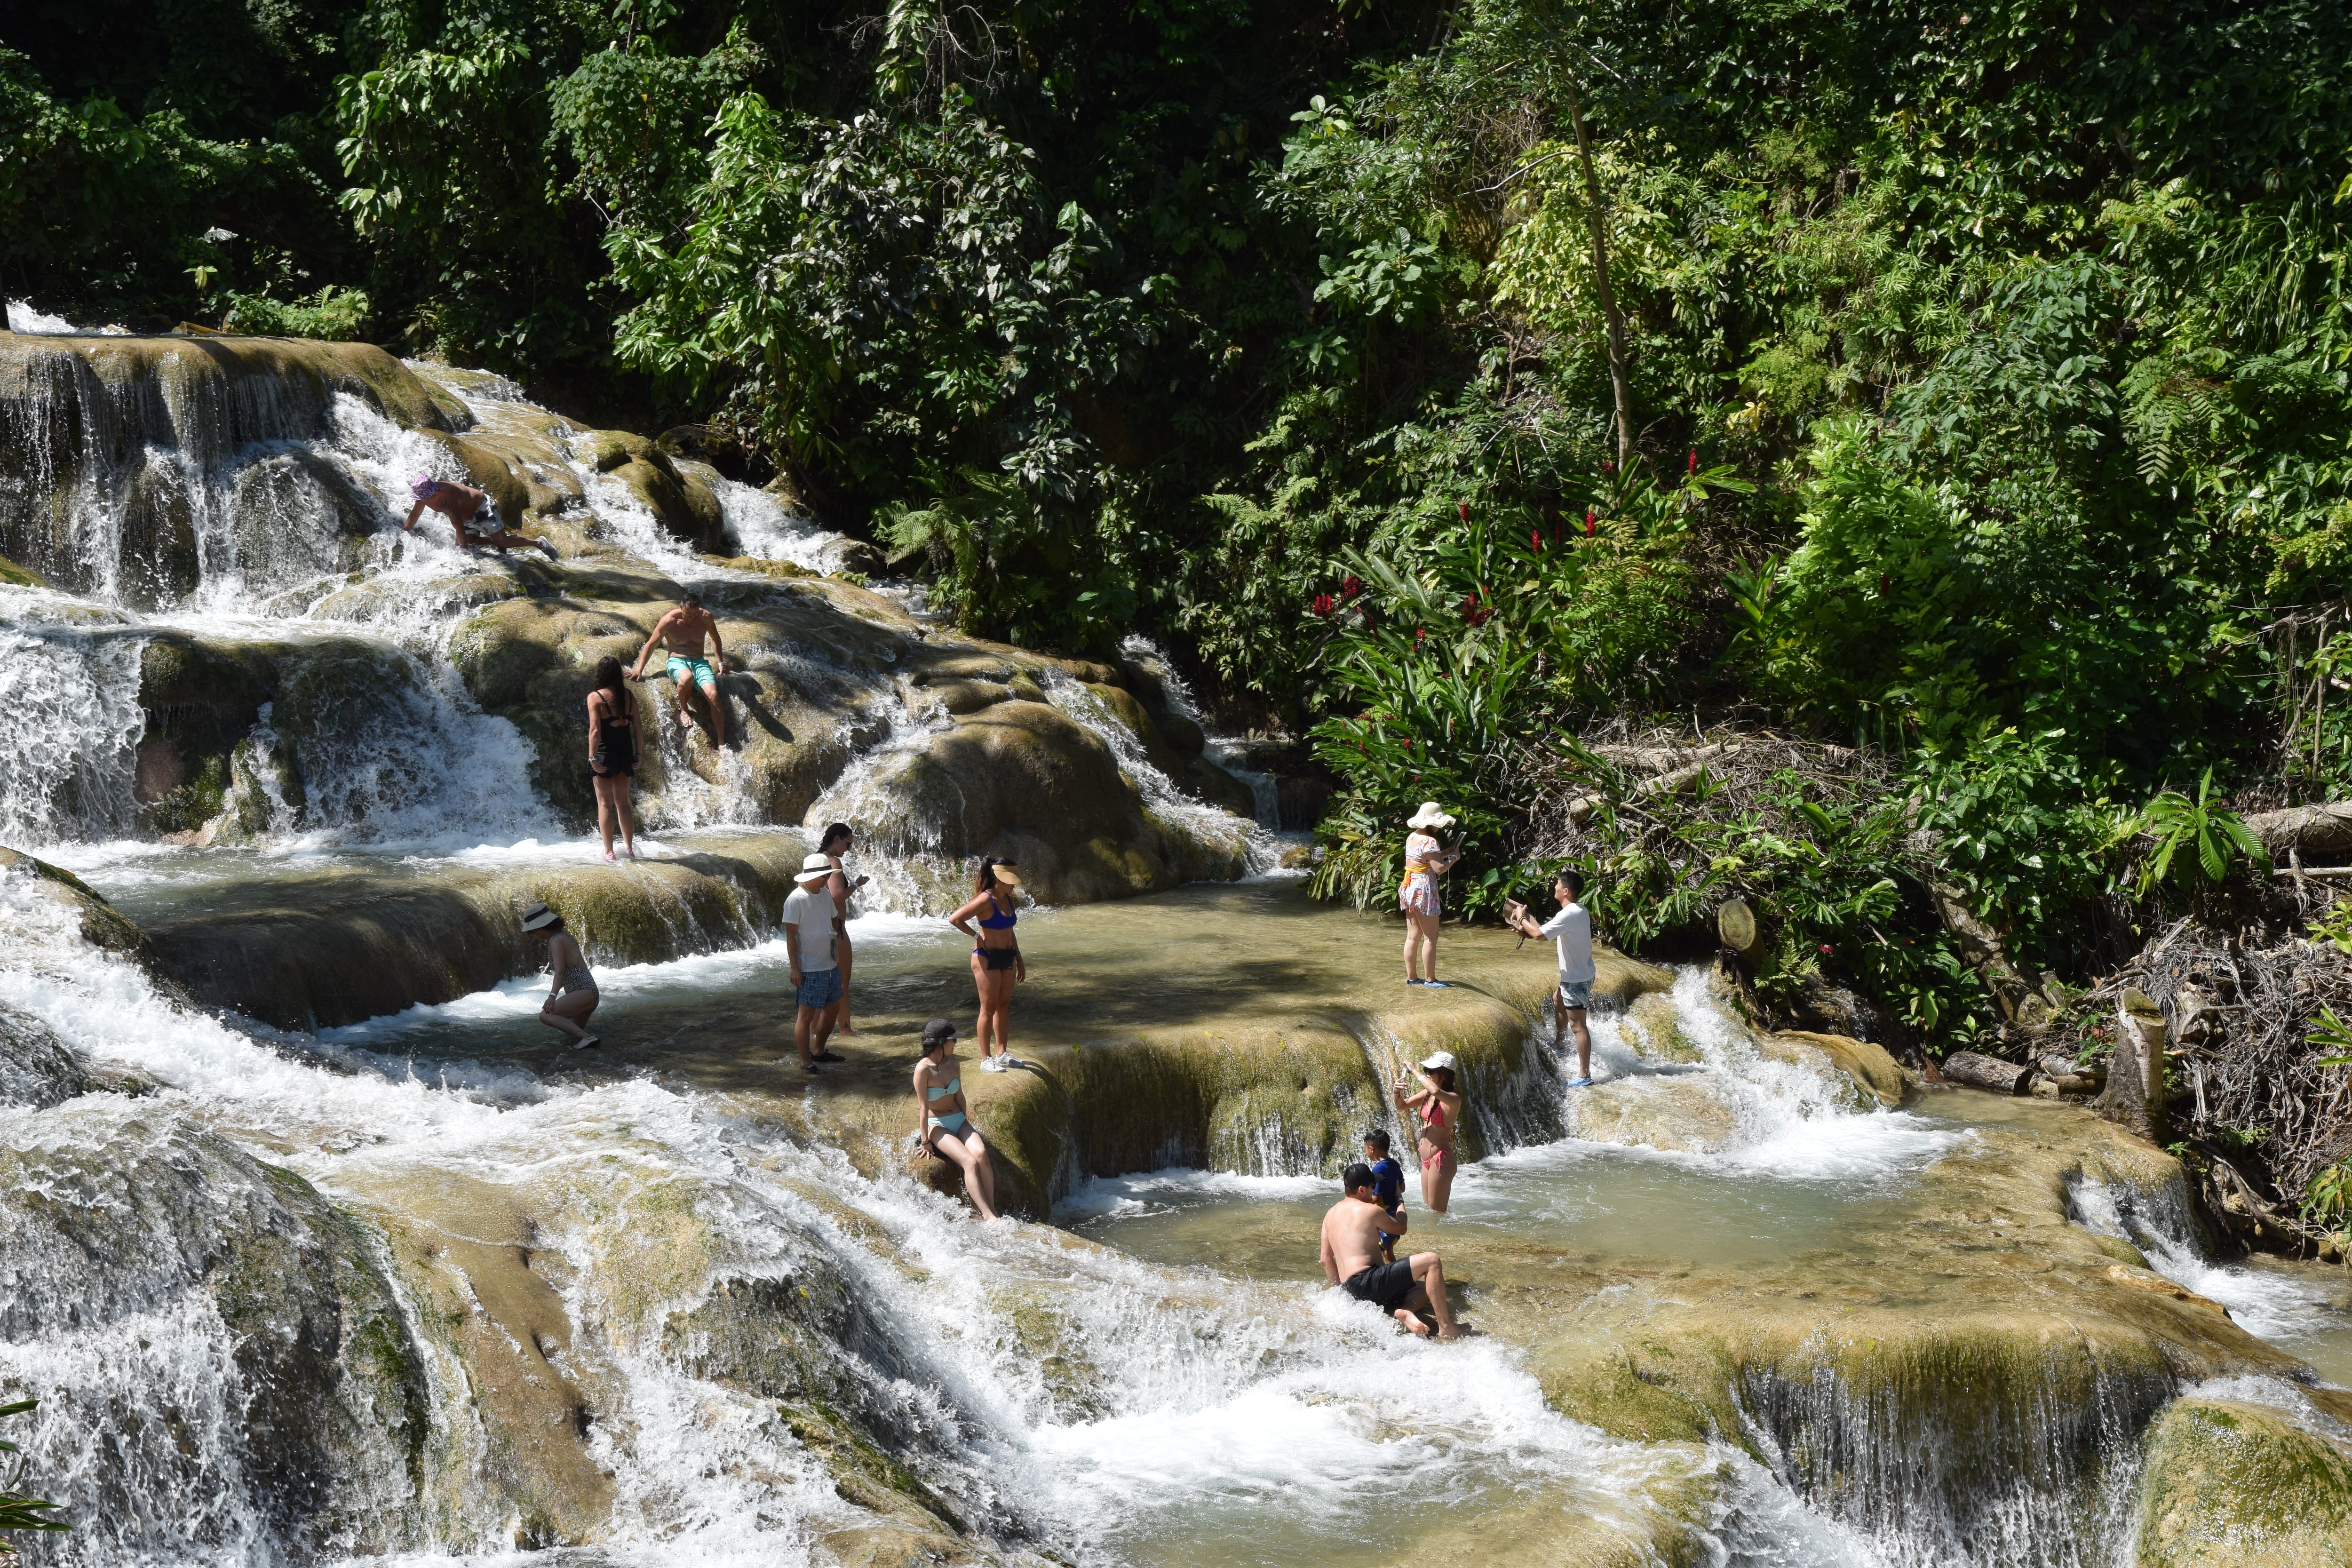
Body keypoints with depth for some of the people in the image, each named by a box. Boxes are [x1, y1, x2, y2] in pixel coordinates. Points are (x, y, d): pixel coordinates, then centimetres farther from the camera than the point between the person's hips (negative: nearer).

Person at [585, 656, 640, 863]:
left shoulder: (595, 697, -11)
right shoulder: (629, 696, 3)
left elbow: (595, 730, -16)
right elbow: (636, 727, 4)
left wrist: (592, 757, -14)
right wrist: (637, 755, 10)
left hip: (604, 753, -5)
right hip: (625, 753, 5)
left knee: (605, 804, 2)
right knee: (623, 802, 16)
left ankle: (609, 851, 3)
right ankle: (630, 848, 19)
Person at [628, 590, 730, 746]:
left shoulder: (706, 618, -1)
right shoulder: (669, 621, -10)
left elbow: (715, 639, 20)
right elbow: (650, 645, 0)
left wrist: (720, 663, 12)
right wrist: (639, 670, -5)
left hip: (700, 662, 3)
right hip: (677, 661, -3)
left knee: (713, 696, -24)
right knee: (687, 678, -41)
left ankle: (721, 743, -22)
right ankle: (683, 709, -10)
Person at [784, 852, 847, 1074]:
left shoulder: (825, 895, 8)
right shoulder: (796, 900, -16)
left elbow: (837, 918, 26)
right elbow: (791, 935, -16)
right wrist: (795, 968, -18)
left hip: (831, 966, 9)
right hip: (810, 971, -9)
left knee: (830, 1010, 18)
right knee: (806, 1015, -2)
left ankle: (818, 1051, 34)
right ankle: (806, 1062, 4)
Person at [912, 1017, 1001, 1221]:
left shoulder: (952, 1063, 3)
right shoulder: (923, 1070, -16)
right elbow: (923, 1107, -15)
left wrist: (966, 1125, 13)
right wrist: (925, 1141, -13)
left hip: (959, 1121, 5)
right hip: (937, 1126, -5)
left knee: (981, 1153, -24)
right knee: (970, 1162, -26)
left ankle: (992, 1210, -26)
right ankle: (987, 1216, -28)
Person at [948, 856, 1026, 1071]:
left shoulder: (1007, 899, 9)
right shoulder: (986, 900, -17)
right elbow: (955, 919, -24)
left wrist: (1020, 961, 20)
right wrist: (976, 936, -14)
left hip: (1007, 957, 8)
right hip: (987, 958, -8)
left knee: (1004, 1006, 13)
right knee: (989, 1009, -2)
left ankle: (1003, 1054, 23)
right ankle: (986, 1060, 4)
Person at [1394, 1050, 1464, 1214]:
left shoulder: (1453, 1099, -19)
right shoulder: (1427, 1094, 7)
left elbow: (1436, 1091, -42)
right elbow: (1402, 1107, 17)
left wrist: (1415, 1073, -28)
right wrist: (1398, 1091, -6)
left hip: (1440, 1159, -9)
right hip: (1427, 1160, 9)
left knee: (1437, 1213, -3)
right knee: (1429, 1210, 16)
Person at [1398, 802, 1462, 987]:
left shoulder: (1412, 837, 10)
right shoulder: (1429, 842, -17)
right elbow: (1439, 868, -21)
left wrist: (1442, 854, 12)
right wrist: (1454, 858, -5)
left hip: (1409, 889, 9)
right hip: (1424, 891, -9)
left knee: (1413, 936, 13)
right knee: (1431, 937, -1)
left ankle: (1411, 977, 17)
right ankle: (1430, 979, 2)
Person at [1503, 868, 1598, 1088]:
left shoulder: (1569, 915, -27)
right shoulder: (1579, 910, 7)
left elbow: (1539, 933, -29)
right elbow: (1552, 934, 17)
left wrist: (1521, 918, -11)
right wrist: (1526, 929, 9)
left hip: (1576, 979, -11)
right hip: (1577, 973, 11)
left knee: (1577, 1024, -7)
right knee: (1560, 1008, 32)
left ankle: (1585, 1076, -5)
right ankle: (1557, 1045, 55)